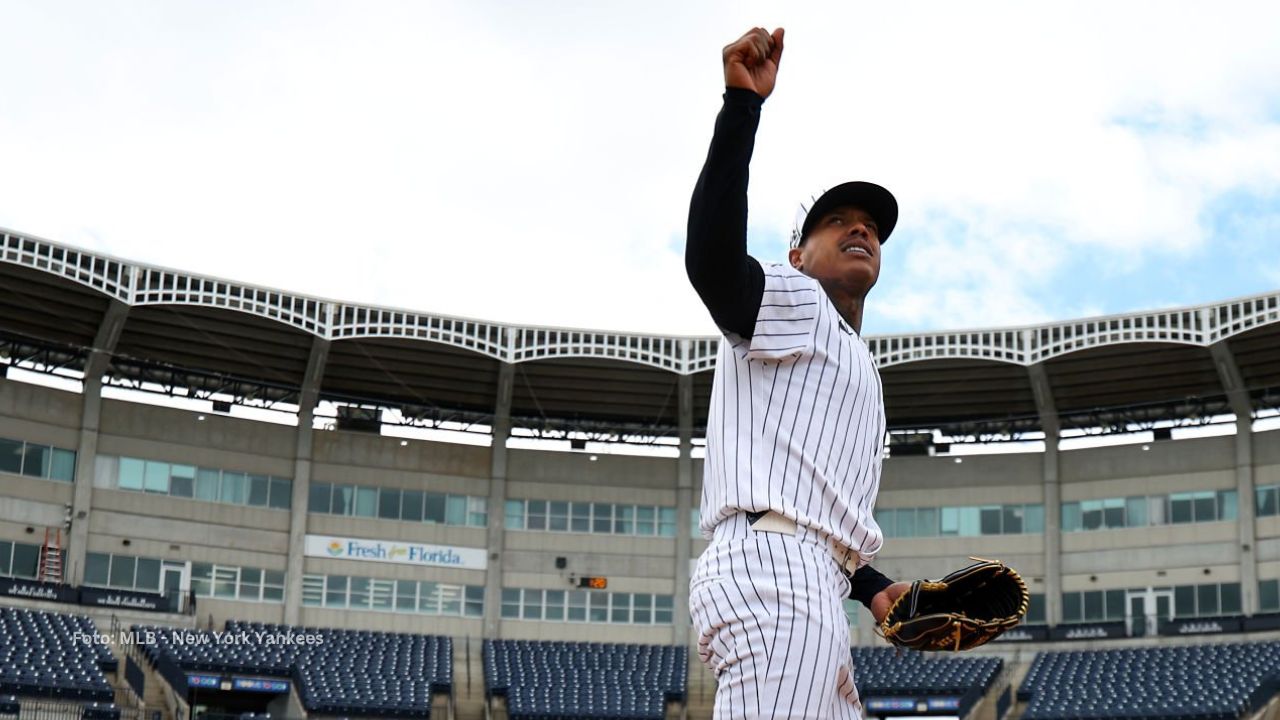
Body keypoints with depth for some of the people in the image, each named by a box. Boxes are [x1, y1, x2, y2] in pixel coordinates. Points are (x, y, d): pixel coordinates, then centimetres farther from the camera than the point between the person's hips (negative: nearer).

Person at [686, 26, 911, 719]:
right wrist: (743, 104, -23)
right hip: (769, 570, -10)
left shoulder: (857, 366, 35)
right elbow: (710, 262, -17)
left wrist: (872, 585, 21)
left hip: (809, 589, 10)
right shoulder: (792, 302, 8)